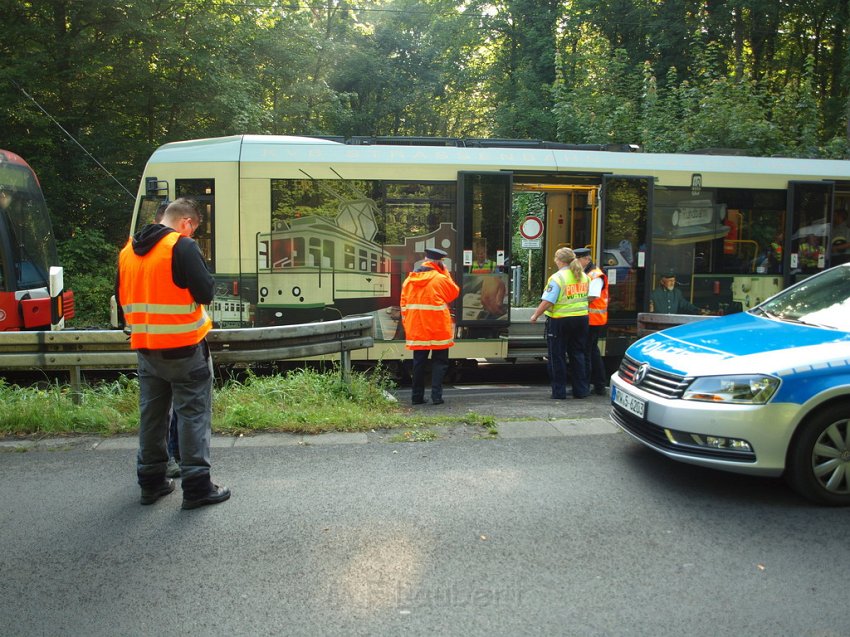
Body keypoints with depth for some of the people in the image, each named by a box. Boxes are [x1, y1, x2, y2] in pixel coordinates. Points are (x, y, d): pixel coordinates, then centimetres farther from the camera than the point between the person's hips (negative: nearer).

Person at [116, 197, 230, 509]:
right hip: (184, 347, -7)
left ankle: (151, 482, 24)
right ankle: (197, 486, 4)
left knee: (152, 414, 15)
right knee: (193, 414, 1)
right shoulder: (182, 246, -13)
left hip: (146, 348, 7)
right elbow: (205, 292, -16)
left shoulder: (128, 250, 10)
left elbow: (122, 299, 15)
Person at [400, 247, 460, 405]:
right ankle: (436, 396, 0)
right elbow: (454, 293, 8)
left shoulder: (409, 279, 5)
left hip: (416, 329, 4)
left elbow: (404, 304, 8)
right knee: (439, 362, 5)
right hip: (438, 329, -4)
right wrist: (445, 272, 9)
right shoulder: (441, 279, -9)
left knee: (419, 362, 12)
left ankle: (417, 396, 14)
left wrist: (406, 324, 16)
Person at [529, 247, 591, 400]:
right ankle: (581, 390, 18)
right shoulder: (584, 276, 7)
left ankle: (559, 391, 8)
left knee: (557, 356, 5)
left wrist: (535, 315, -8)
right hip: (581, 318, 6)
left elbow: (547, 301, -19)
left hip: (560, 320, -6)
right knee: (578, 354, 15)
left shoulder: (557, 278, -16)